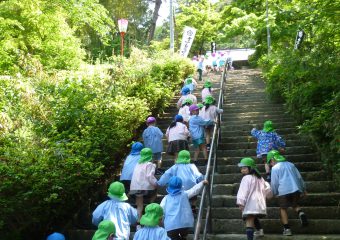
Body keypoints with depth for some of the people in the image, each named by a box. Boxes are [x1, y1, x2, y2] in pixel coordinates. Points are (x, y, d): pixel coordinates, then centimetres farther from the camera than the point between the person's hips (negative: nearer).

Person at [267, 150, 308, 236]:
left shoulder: (275, 168, 2)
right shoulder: (291, 164, 18)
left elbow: (274, 183, 1)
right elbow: (299, 177, 19)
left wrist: (274, 193, 16)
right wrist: (303, 189, 25)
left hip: (284, 190, -5)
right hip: (296, 189, 5)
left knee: (283, 208, 10)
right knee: (295, 204, 24)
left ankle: (287, 229, 4)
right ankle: (301, 213, -8)